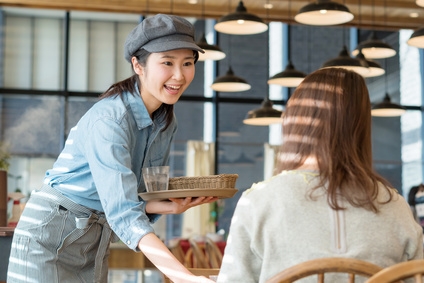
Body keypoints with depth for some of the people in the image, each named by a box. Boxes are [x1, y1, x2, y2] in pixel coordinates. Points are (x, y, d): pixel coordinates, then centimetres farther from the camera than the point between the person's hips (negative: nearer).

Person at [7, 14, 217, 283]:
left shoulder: (166, 122, 0)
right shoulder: (108, 119, -25)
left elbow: (139, 196, 6)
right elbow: (123, 212, -33)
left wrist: (171, 206, -16)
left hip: (96, 240, 7)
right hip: (51, 233, -7)